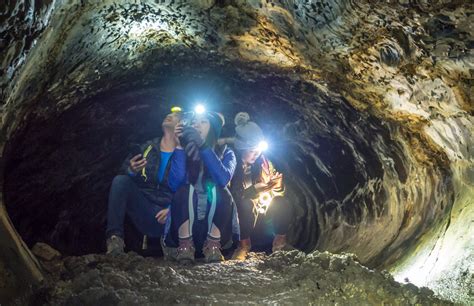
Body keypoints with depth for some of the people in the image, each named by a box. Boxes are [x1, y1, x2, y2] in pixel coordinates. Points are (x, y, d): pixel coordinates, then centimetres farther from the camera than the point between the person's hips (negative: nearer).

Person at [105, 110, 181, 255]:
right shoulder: (147, 148, 16)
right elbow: (123, 173, 11)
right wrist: (131, 171, -13)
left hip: (165, 216, -3)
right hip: (143, 210, 3)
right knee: (120, 180, -19)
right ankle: (114, 238, -24)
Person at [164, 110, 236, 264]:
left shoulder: (225, 153, 3)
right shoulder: (186, 152, 4)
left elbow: (223, 179, -21)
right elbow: (175, 185, -14)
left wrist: (203, 146, -27)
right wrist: (179, 146, -16)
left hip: (214, 223, 0)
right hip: (187, 222, 1)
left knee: (219, 191, -27)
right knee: (185, 190, -26)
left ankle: (213, 245, -20)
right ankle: (185, 245, -21)